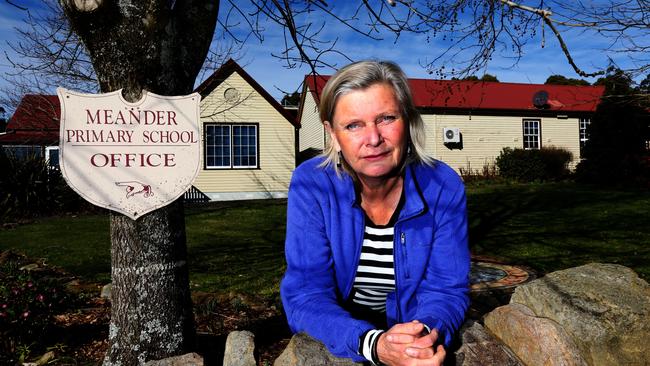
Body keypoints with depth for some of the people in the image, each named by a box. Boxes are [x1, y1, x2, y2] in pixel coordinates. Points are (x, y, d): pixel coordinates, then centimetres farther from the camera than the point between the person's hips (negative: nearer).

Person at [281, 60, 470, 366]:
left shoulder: (443, 187, -11)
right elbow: (306, 296, -18)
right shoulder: (311, 184, -16)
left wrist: (427, 333, -29)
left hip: (413, 340, 2)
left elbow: (446, 289, -8)